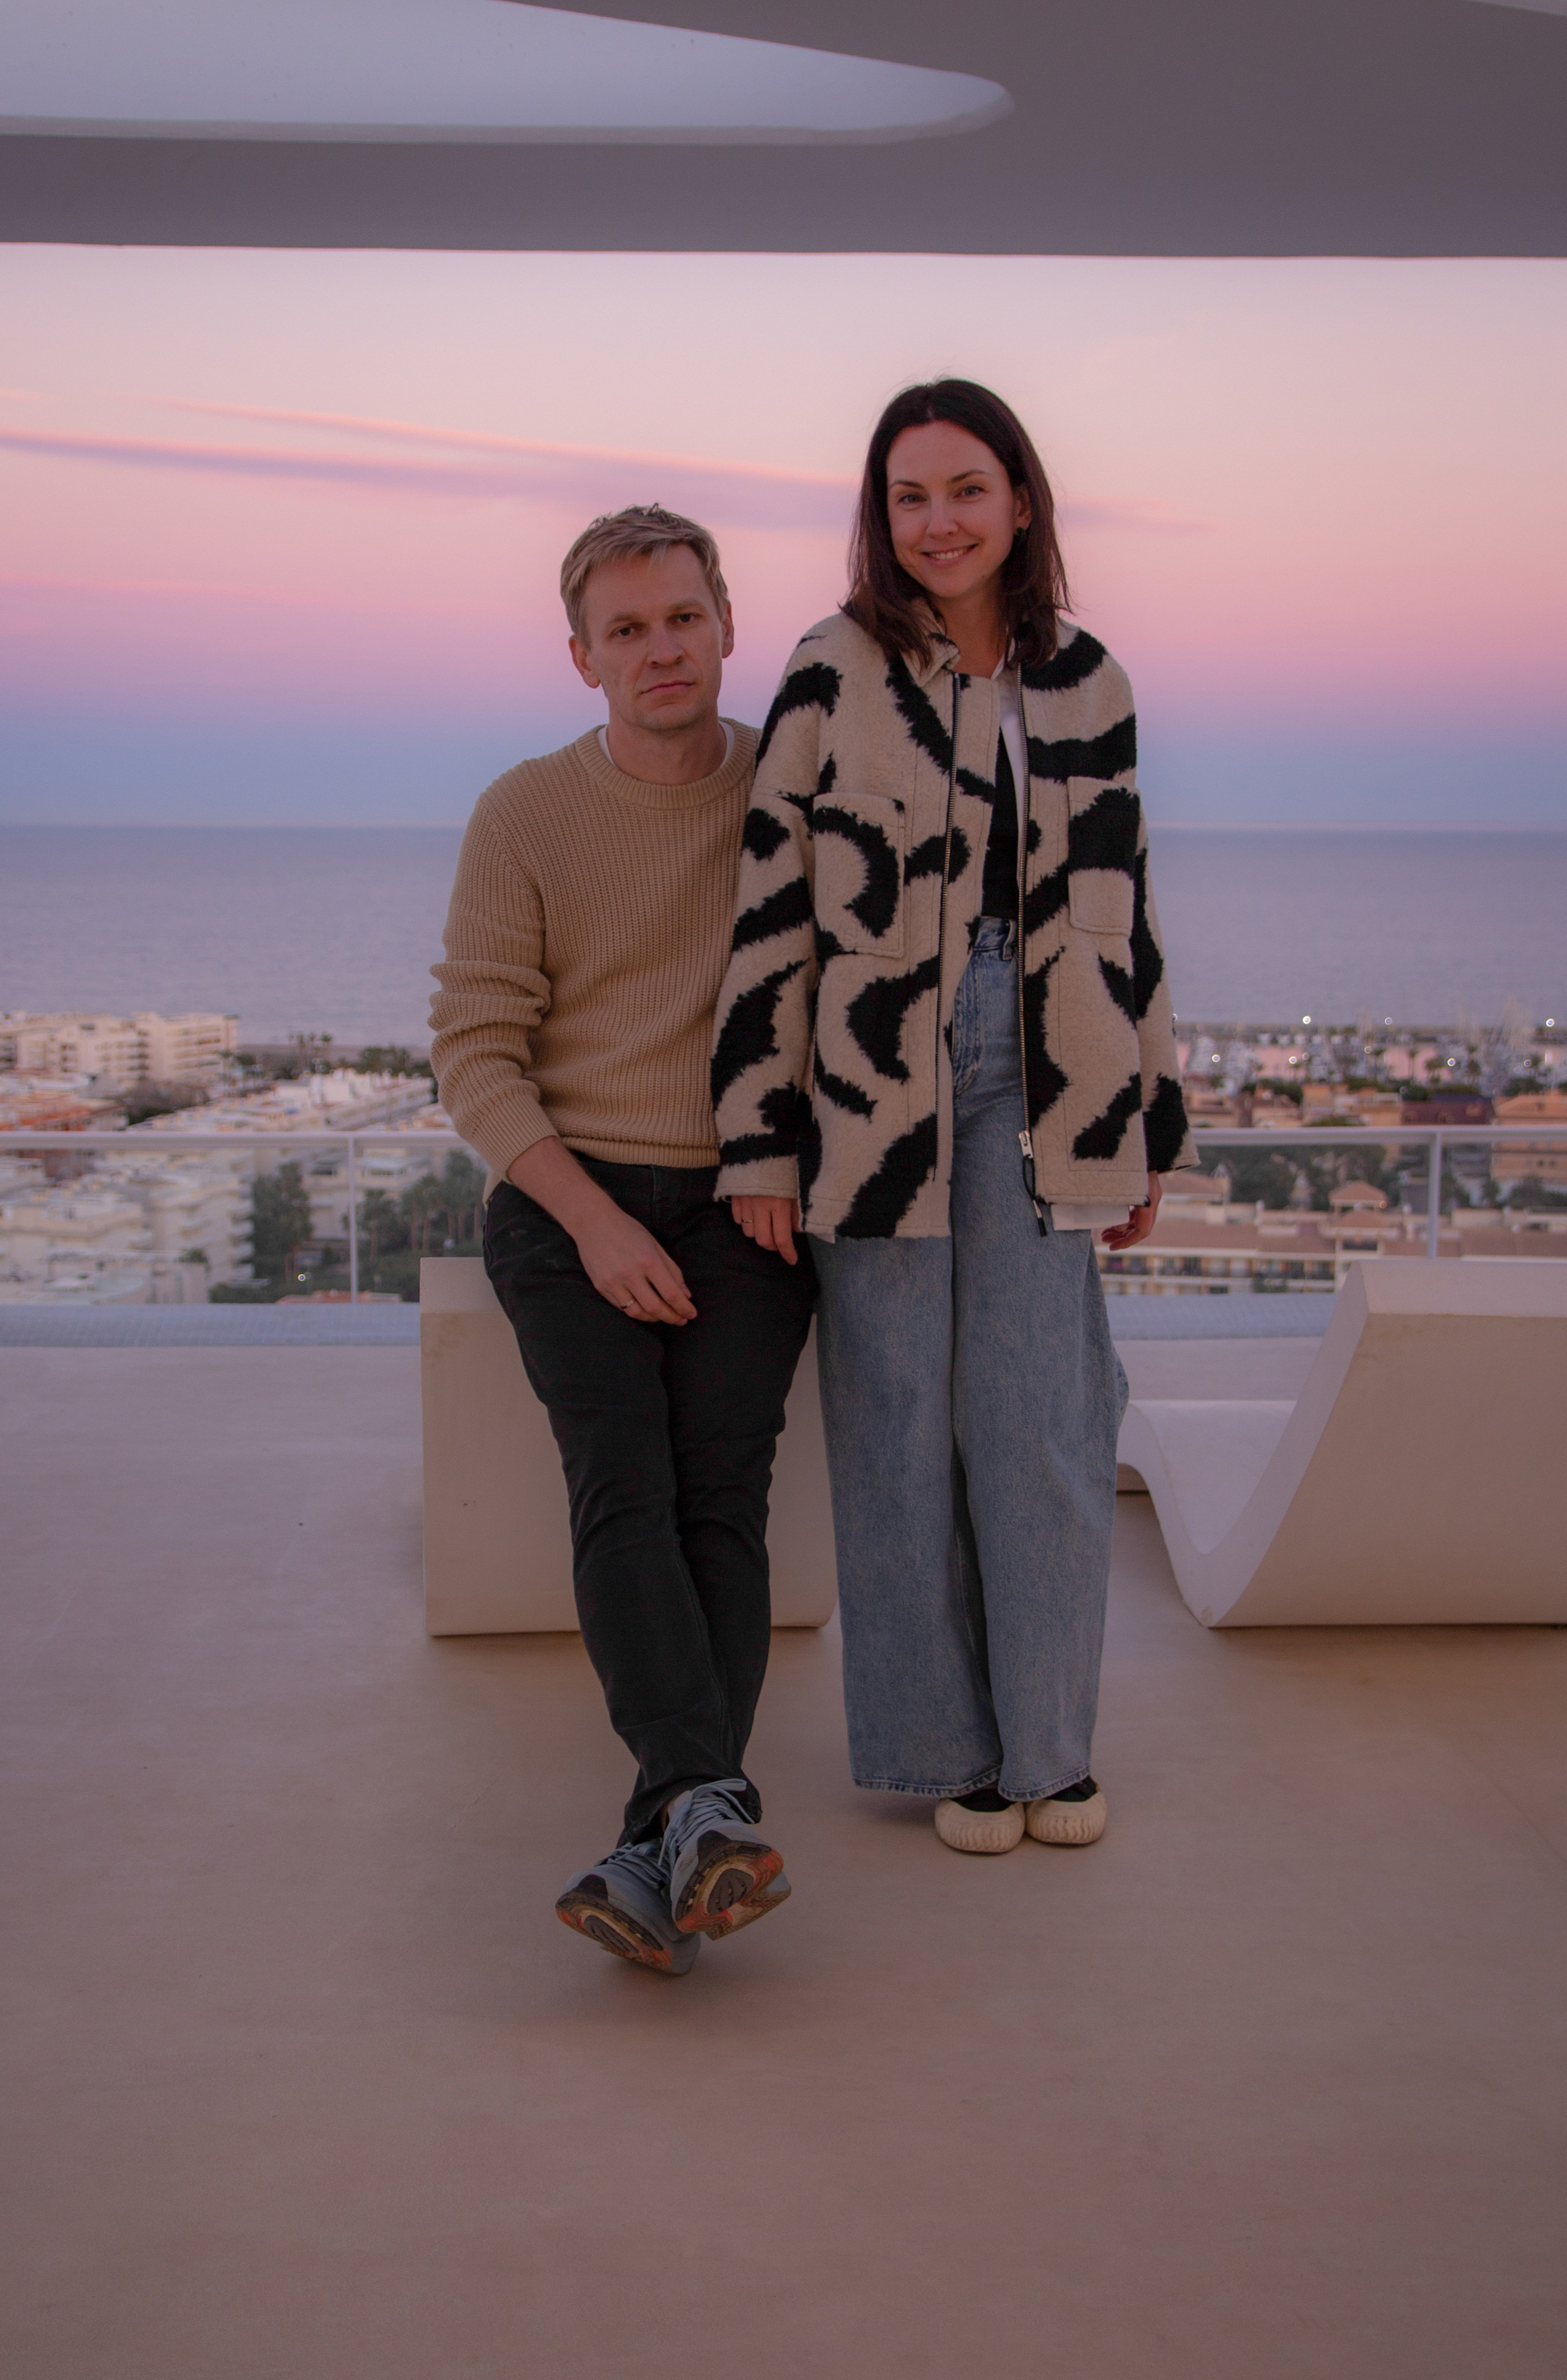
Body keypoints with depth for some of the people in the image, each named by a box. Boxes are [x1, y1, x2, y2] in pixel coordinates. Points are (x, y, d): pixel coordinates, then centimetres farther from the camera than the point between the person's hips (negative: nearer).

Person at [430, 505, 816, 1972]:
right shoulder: (524, 817, 3)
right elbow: (475, 1053, 0)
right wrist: (595, 1220, -13)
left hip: (746, 1204, 1)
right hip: (570, 1201, -1)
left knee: (722, 1492, -22)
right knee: (620, 1483, -25)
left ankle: (662, 1859, -31)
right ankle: (712, 1812, -39)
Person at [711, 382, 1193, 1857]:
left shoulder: (1084, 684, 8)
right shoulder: (836, 674, -2)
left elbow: (1120, 915, 13)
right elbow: (772, 905, -4)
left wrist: (1150, 1130, 13)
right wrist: (758, 1140, -8)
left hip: (1038, 1083, 2)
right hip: (877, 1081, -2)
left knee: (1039, 1417, 1)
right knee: (904, 1421, 4)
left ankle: (1049, 1737, 18)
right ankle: (948, 1743, 18)